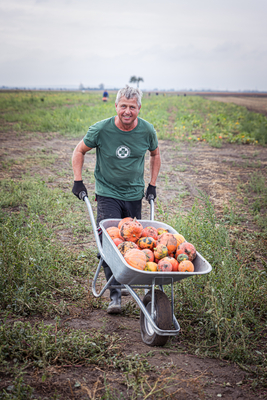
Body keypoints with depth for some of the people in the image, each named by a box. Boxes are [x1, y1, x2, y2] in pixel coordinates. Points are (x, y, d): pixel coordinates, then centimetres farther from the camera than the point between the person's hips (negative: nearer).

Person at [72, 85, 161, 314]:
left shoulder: (147, 130, -6)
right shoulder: (101, 129, -13)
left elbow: (155, 155, 13)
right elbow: (79, 151, 3)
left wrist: (152, 185, 9)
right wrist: (78, 181, -4)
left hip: (135, 195, 3)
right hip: (107, 194, -2)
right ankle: (115, 294, -11)